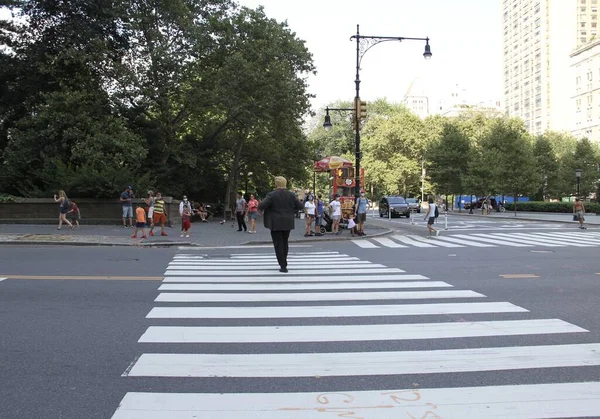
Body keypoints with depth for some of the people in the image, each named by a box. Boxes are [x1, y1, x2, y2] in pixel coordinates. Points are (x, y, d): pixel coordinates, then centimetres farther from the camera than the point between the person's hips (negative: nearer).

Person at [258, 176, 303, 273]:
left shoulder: (272, 195, -12)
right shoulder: (291, 194, -1)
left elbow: (261, 206, -19)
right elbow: (300, 206, 0)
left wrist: (260, 207, 3)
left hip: (276, 224, -4)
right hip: (287, 223, 4)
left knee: (278, 244, 1)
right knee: (285, 242, 20)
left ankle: (283, 266, -3)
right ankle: (284, 263, 28)